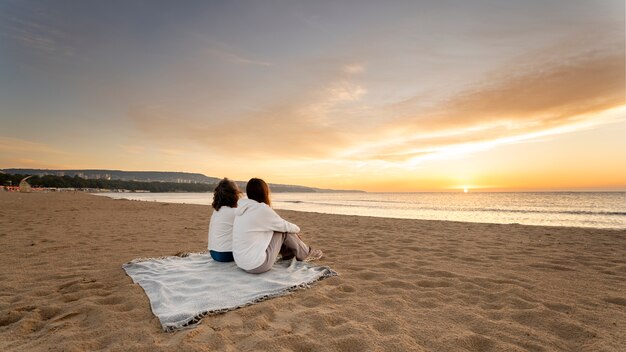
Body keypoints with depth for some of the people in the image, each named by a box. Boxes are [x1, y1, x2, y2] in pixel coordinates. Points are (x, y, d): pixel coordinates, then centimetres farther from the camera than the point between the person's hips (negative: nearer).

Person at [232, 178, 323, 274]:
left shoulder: (243, 208, 5)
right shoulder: (262, 209, -19)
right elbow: (285, 226, -5)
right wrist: (297, 228, 16)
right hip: (258, 266, -8)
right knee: (284, 230, 1)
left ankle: (288, 252, 32)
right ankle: (305, 254, 21)